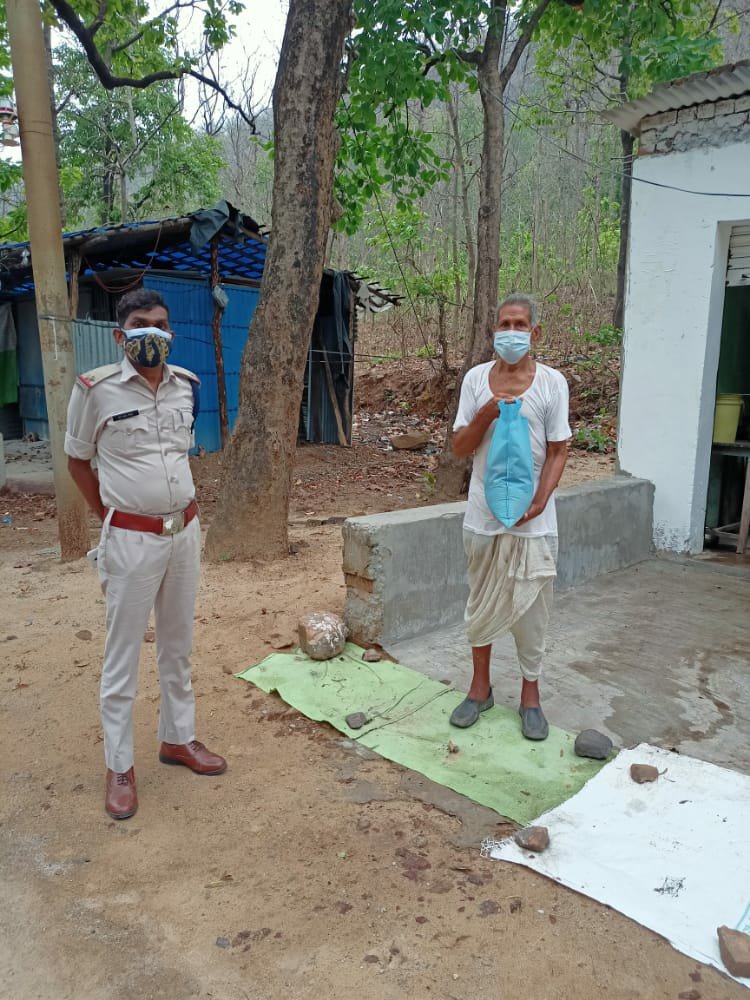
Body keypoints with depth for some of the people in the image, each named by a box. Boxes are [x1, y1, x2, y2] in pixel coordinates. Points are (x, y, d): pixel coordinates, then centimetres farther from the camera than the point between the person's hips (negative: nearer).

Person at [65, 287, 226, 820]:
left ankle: (178, 738, 35)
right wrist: (111, 516, 2)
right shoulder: (96, 388, -10)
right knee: (123, 655, 6)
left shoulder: (188, 386, 3)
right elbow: (78, 459, 2)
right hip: (131, 538, -4)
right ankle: (120, 766, 21)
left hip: (185, 532, 5)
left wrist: (182, 511, 13)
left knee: (178, 645, 17)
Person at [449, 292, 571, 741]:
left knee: (531, 607, 6)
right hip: (484, 514, 2)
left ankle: (531, 694, 25)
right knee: (481, 603, 13)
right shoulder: (476, 378, 1)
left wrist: (538, 502, -15)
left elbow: (558, 451, -2)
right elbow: (460, 448, 0)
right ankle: (481, 686, 30)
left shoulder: (552, 382, -3)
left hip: (533, 518, -2)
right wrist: (486, 413, -17)